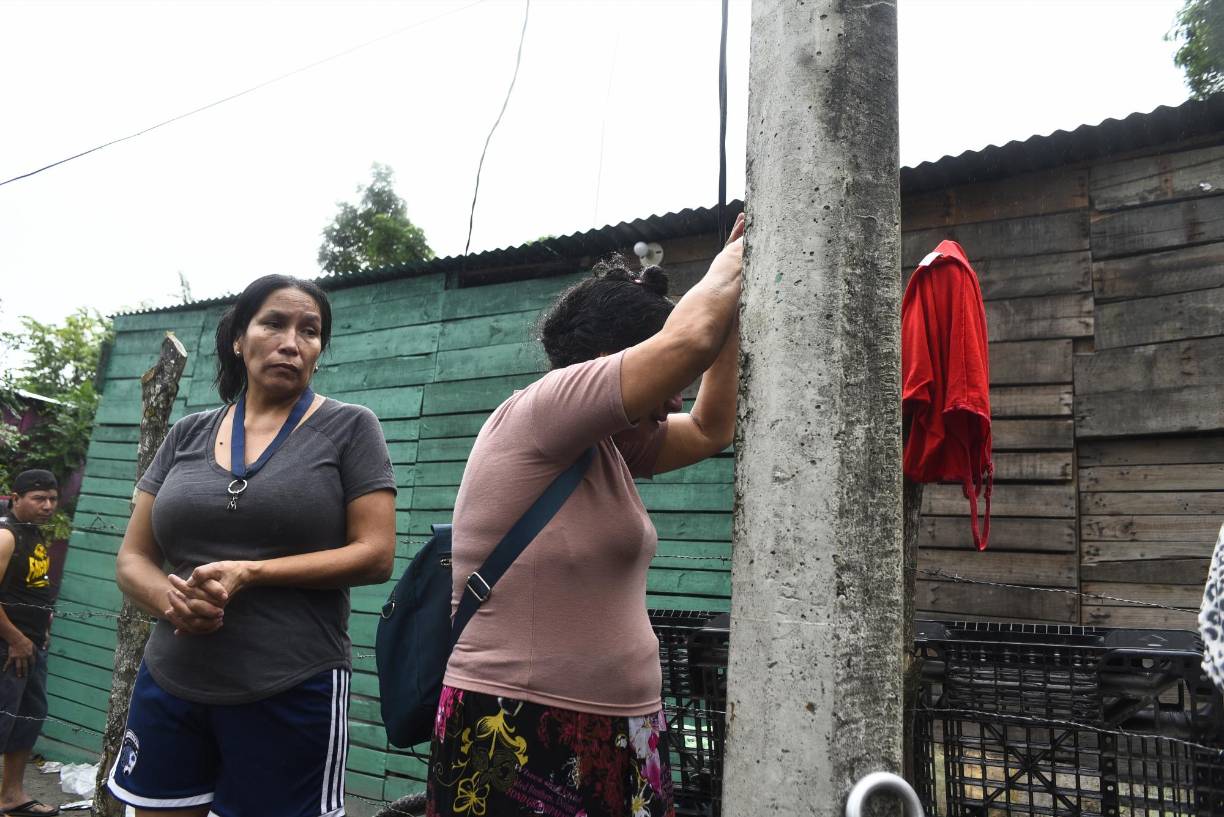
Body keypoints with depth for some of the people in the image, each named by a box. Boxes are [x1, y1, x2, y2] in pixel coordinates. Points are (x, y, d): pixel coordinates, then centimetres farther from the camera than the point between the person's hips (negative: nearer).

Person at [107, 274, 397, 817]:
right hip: (169, 688, 4)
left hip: (292, 694, -3)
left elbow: (376, 555, -9)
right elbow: (132, 558, 10)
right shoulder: (188, 436, 9)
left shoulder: (349, 428, -2)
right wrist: (170, 599, -13)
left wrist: (249, 573, -18)